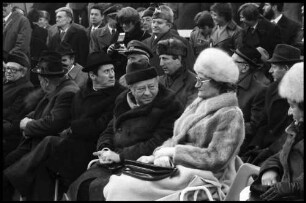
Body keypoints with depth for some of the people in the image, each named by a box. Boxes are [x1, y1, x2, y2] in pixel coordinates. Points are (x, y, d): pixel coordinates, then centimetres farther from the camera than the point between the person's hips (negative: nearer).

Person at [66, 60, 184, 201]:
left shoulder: (170, 106, -7)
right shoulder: (123, 101, 15)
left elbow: (157, 144, -15)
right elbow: (109, 131, 22)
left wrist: (120, 155, -17)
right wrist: (104, 149, -3)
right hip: (113, 163, 7)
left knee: (98, 188, -25)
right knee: (82, 185, -14)